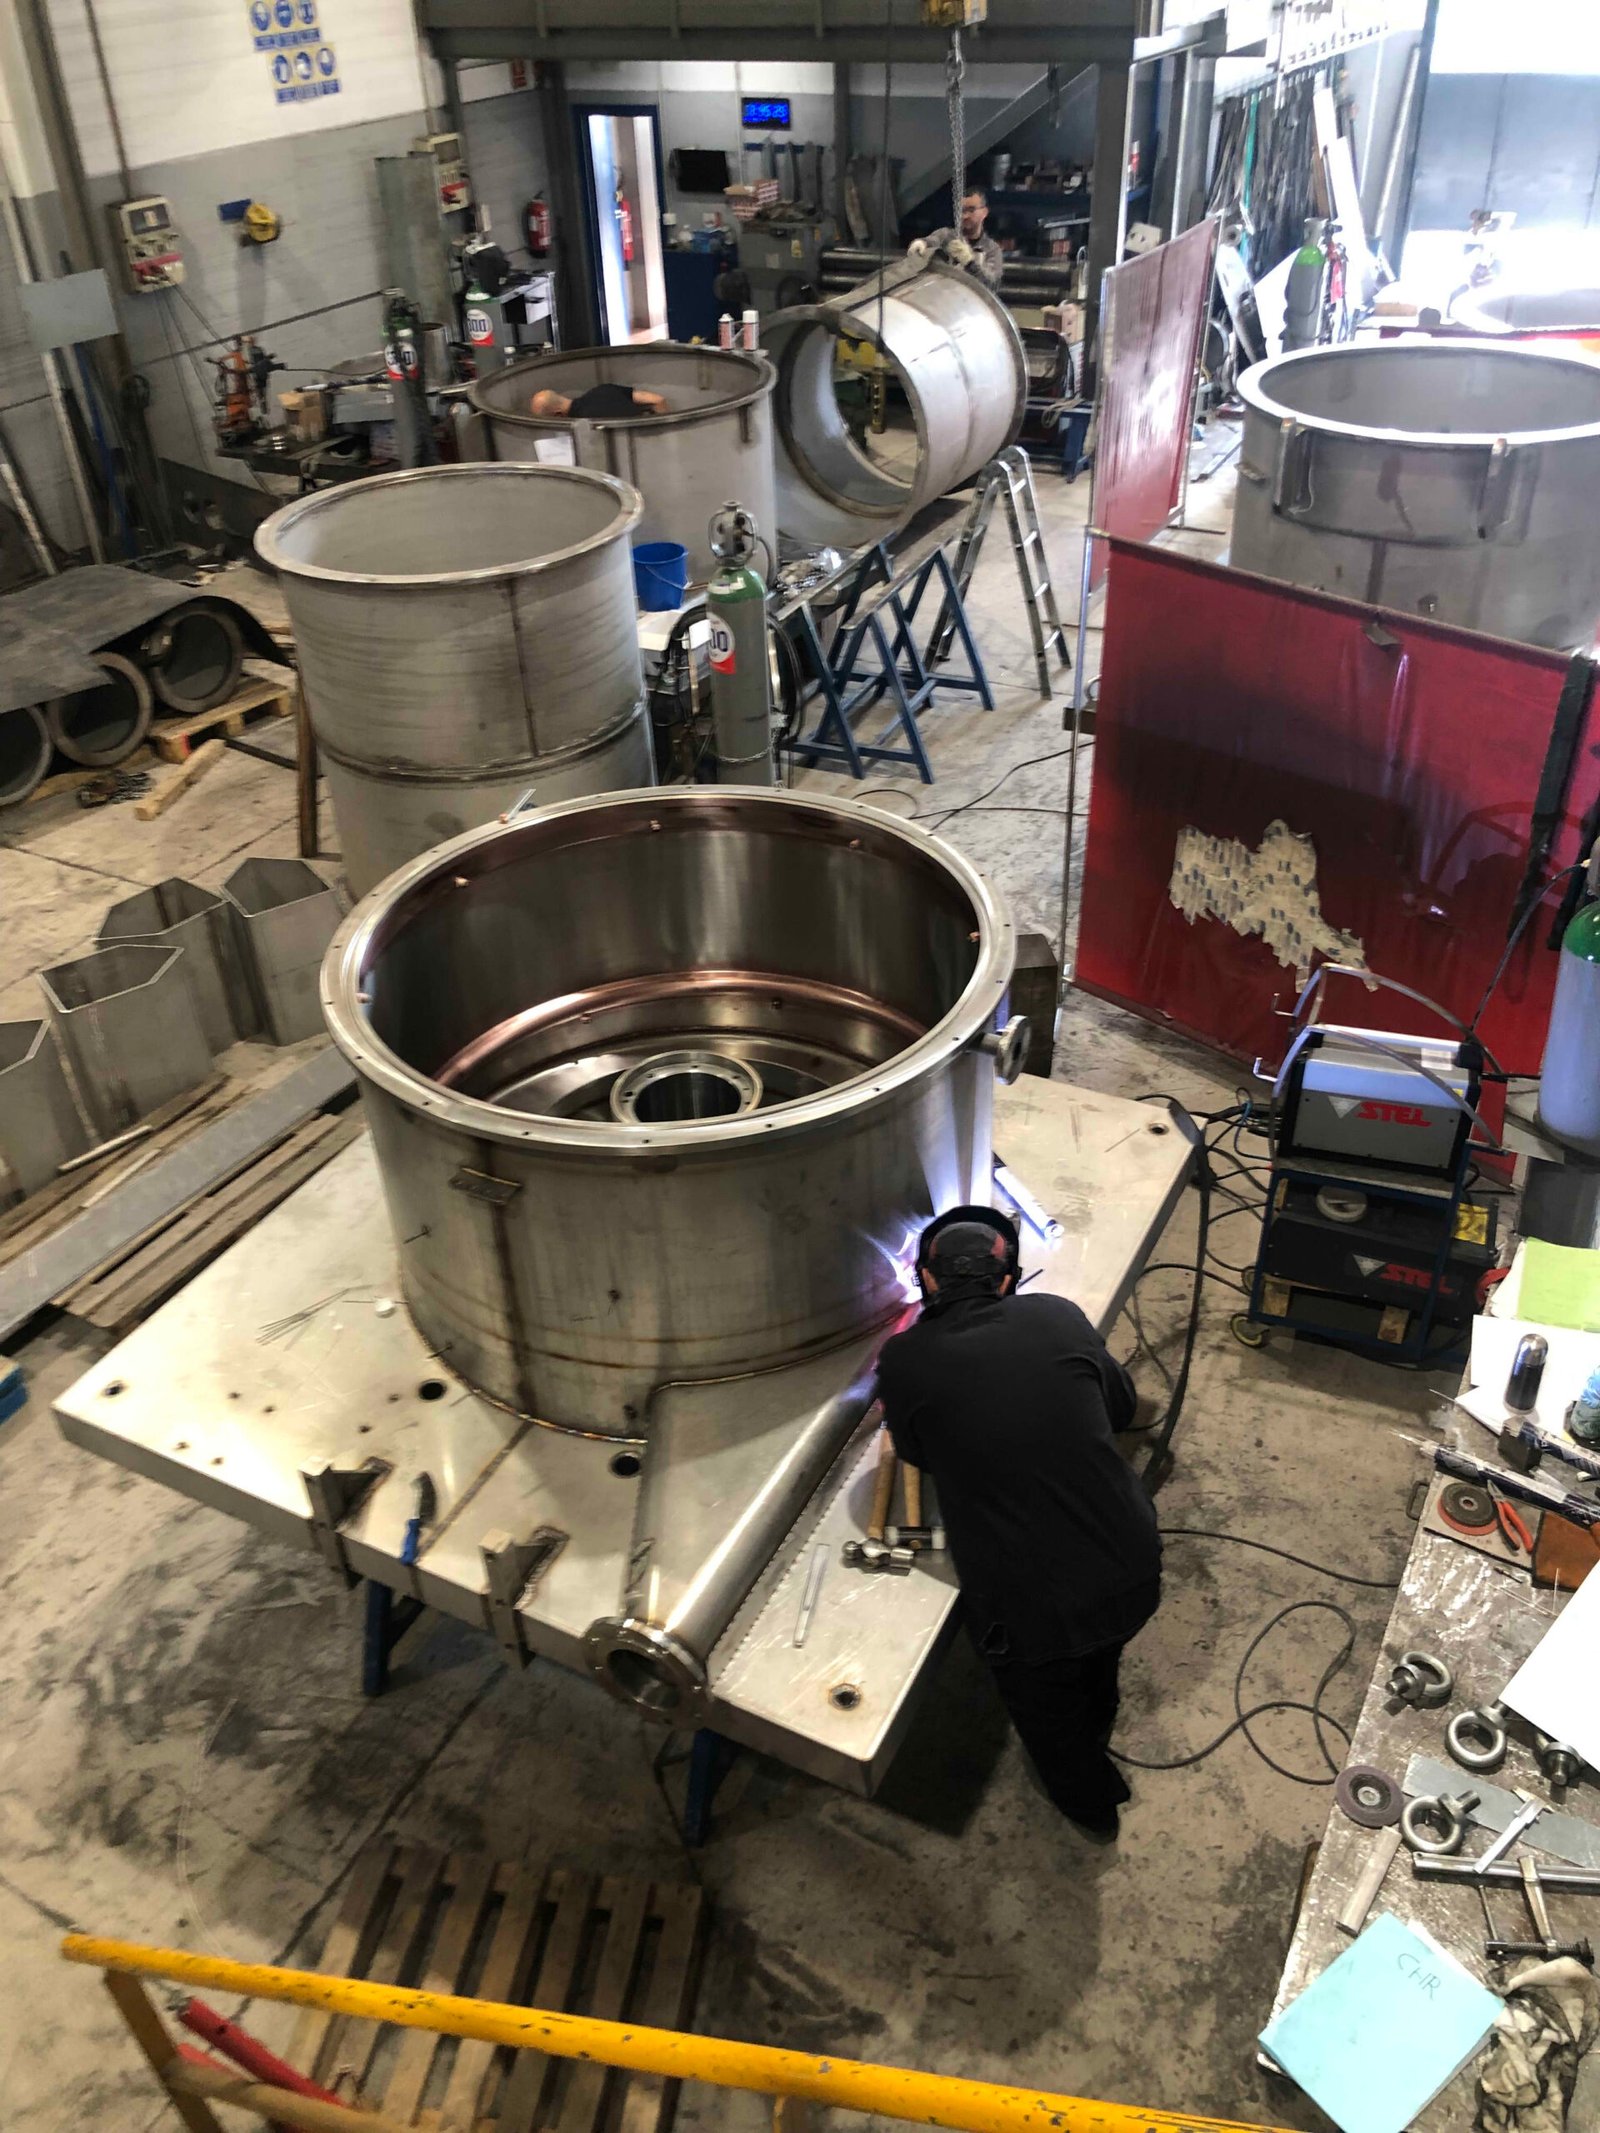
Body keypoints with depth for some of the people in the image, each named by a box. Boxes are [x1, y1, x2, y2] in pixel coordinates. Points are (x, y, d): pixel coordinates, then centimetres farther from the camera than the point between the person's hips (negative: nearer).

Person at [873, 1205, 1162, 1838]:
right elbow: (1121, 1407, 10)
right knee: (1097, 1661, 38)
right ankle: (1096, 1731, 67)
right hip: (1133, 1578, 3)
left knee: (1046, 1711, 31)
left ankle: (1090, 1804, 58)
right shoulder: (1059, 1317, -7)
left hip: (1031, 1613, -3)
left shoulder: (903, 1361, -13)